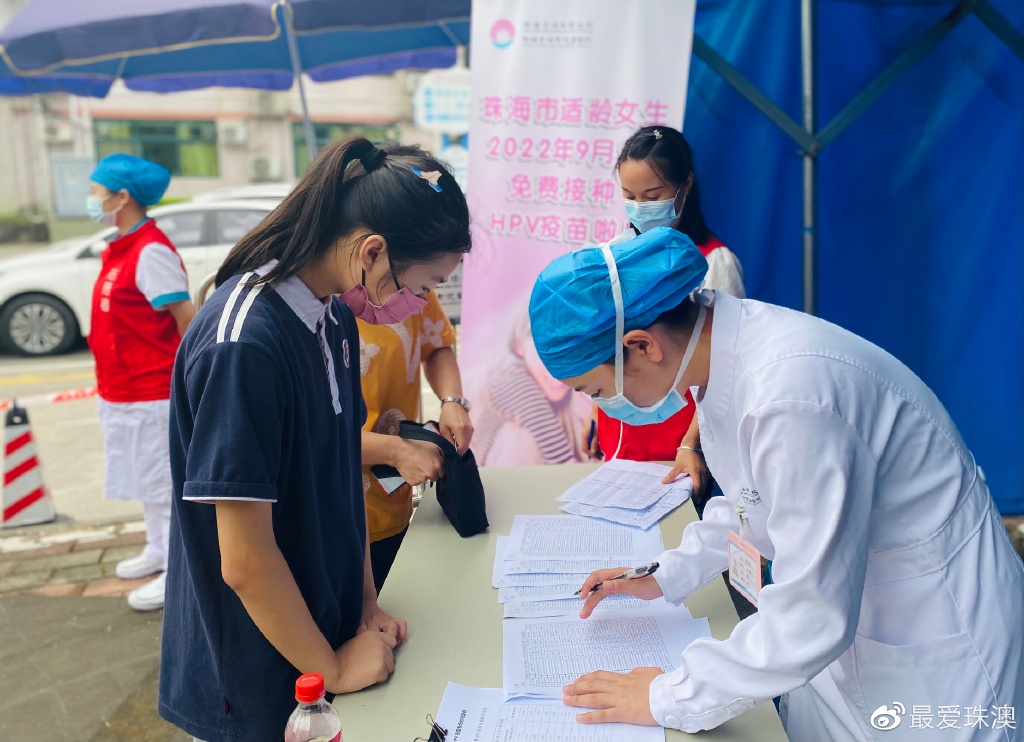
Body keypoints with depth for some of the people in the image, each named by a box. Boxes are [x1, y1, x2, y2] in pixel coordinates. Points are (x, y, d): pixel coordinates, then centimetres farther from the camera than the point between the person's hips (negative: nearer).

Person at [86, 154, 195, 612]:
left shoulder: (151, 251, -19)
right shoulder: (120, 250, 11)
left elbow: (186, 316, -22)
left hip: (152, 394, -10)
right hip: (122, 393, 10)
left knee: (163, 481, 1)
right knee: (147, 478, 22)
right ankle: (158, 551, 39)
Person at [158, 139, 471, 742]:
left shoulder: (337, 315, -3)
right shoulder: (244, 346, -28)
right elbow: (245, 561, -25)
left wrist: (367, 606, 5)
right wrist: (334, 671, -13)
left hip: (328, 625, 7)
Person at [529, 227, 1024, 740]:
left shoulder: (792, 396, -35)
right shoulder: (721, 343, -8)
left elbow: (811, 620, -28)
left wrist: (670, 699, -17)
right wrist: (664, 577, 7)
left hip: (932, 643, -7)